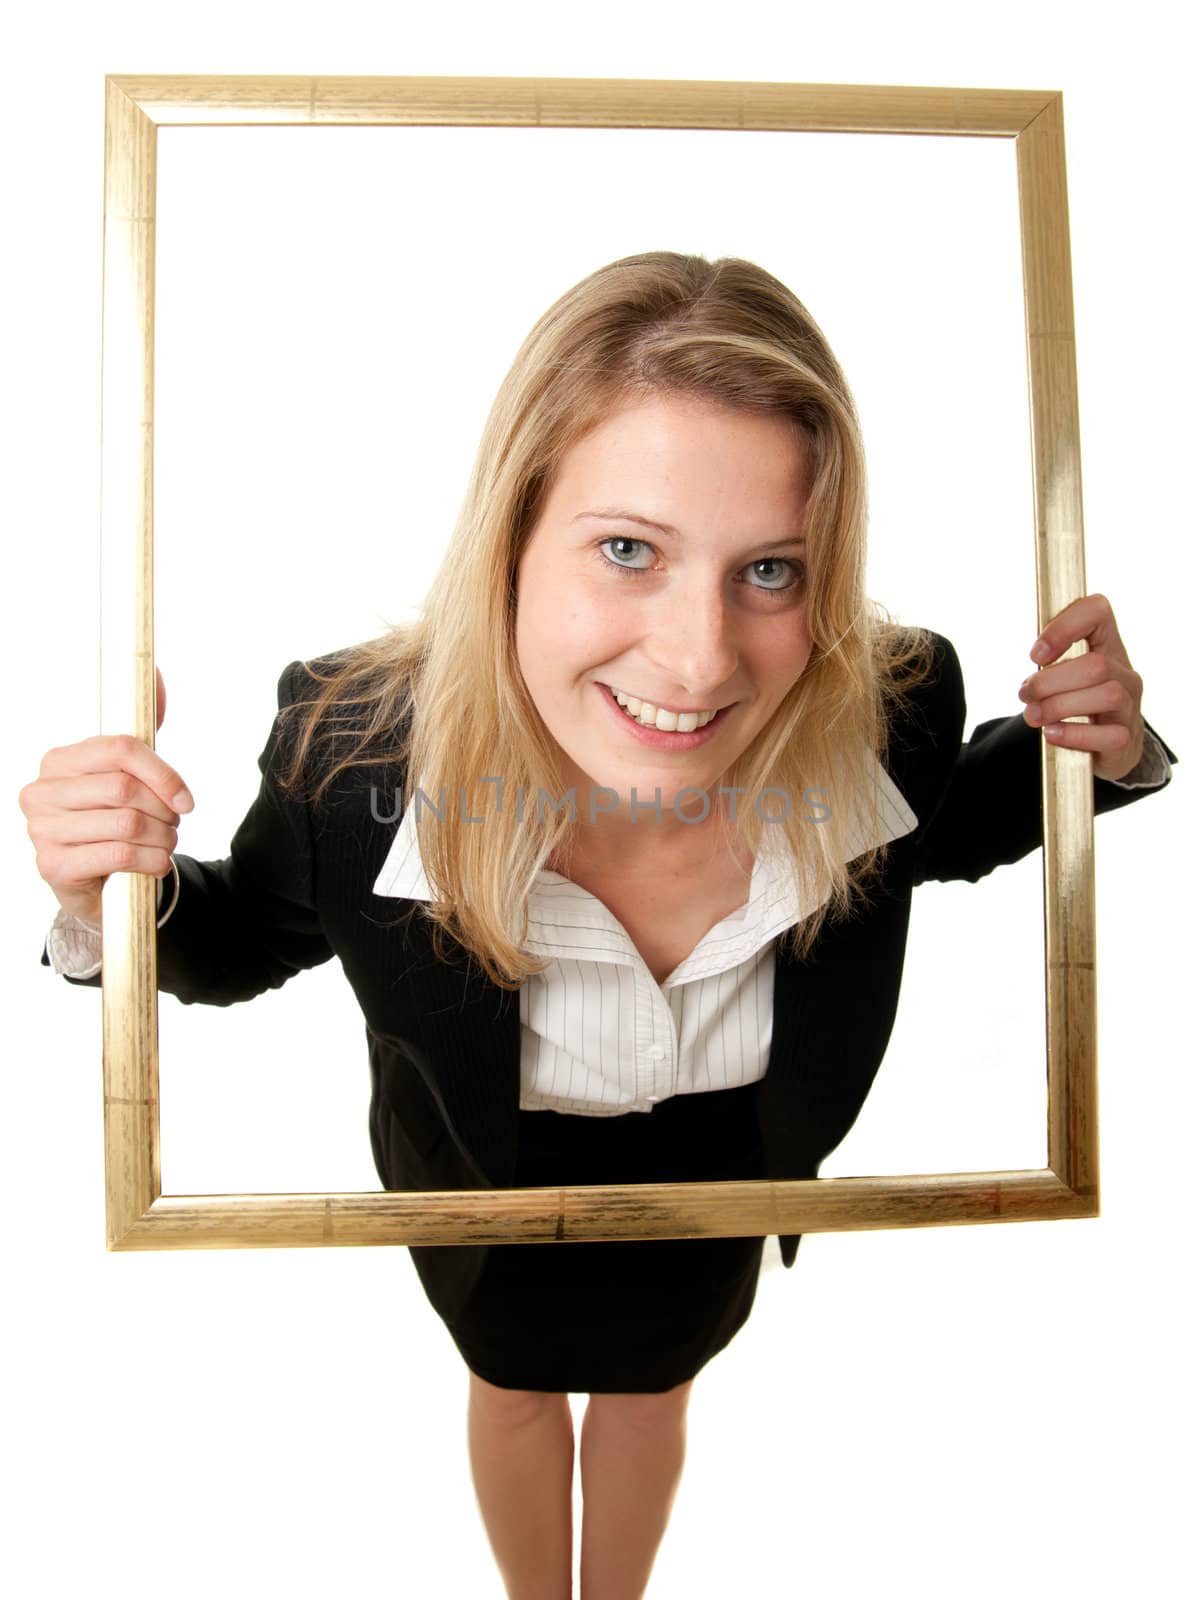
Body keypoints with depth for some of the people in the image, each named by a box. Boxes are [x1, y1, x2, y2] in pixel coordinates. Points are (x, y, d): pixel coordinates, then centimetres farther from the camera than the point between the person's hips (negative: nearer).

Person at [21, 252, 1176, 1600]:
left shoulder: (894, 718, -33)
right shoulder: (351, 749, -38)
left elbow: (949, 833, -7)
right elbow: (240, 947, -15)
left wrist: (1100, 751, -27)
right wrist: (118, 899, -37)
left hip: (721, 1184, 2)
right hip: (492, 1194, -1)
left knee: (652, 1387, 35)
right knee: (515, 1389, 33)